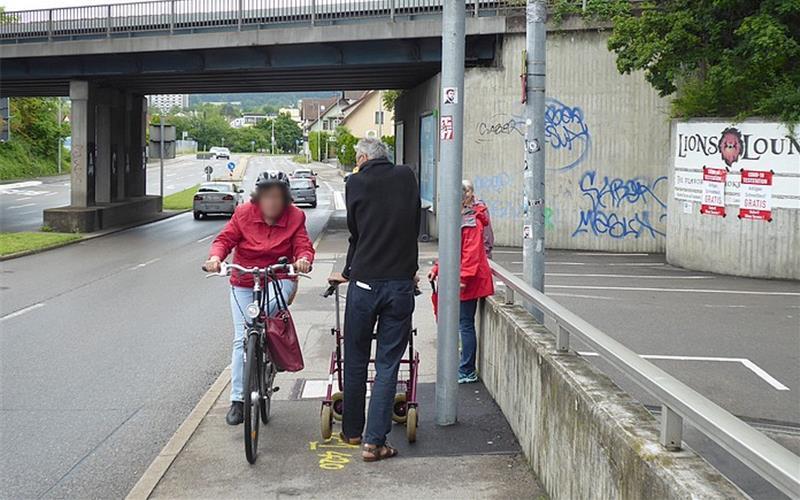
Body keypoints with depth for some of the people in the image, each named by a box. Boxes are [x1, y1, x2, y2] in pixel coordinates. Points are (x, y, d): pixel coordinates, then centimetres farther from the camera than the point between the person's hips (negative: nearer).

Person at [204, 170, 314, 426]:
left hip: (279, 280, -1)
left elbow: (303, 245, -10)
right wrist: (216, 257, -30)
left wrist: (304, 259, -34)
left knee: (266, 310, -36)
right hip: (244, 285, 1)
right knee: (242, 339, -4)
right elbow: (225, 239, -8)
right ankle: (238, 399, 2)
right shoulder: (243, 214, -6)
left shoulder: (295, 217, -5)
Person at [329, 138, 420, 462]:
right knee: (388, 365, 3)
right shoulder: (407, 177, 9)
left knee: (355, 361, 14)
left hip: (364, 282, -1)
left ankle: (352, 431, 27)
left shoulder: (356, 183, 3)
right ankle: (375, 441, 0)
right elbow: (414, 226, 14)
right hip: (402, 283, 1)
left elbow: (355, 232, 11)